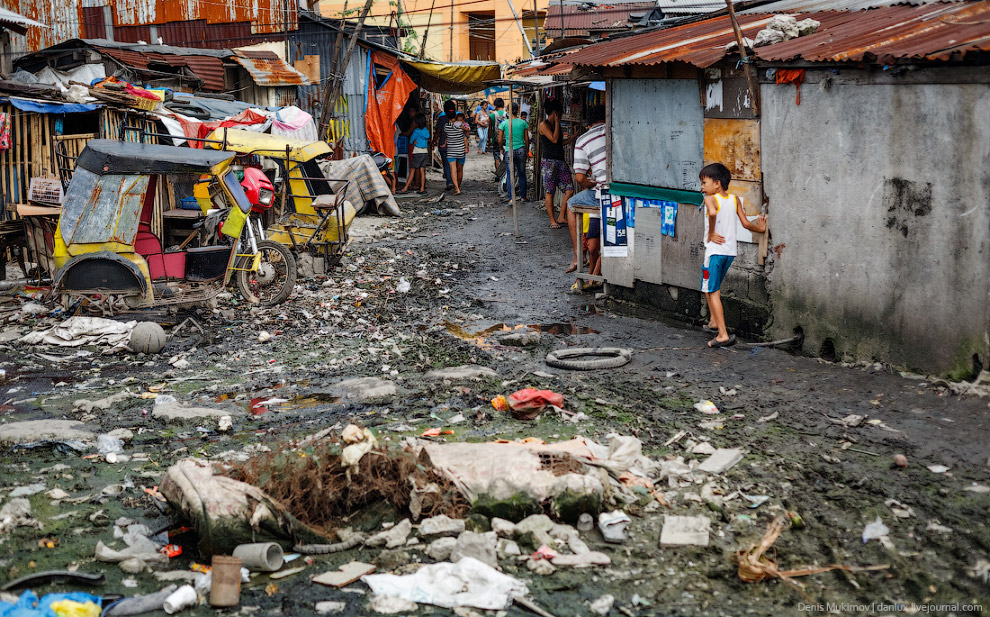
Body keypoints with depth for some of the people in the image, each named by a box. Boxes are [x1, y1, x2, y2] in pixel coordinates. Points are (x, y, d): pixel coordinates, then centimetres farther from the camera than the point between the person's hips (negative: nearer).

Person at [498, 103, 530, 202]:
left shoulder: (504, 123, -4)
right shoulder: (523, 122, -1)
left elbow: (500, 141, -2)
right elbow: (527, 139, 5)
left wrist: (501, 148, 17)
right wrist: (527, 150, 19)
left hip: (509, 151, -1)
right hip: (521, 150, 2)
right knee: (522, 175, 13)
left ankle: (511, 198, 0)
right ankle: (523, 196, 18)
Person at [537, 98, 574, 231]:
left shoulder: (556, 125, 19)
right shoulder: (544, 125, -6)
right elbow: (554, 139, -16)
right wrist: (557, 122, -9)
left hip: (560, 161, 8)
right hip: (549, 162, -8)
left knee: (569, 189, -2)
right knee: (550, 192, -2)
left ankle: (561, 217, 6)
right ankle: (552, 220, 4)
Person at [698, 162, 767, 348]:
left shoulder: (710, 199, -10)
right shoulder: (735, 199, 8)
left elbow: (712, 212, -33)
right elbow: (745, 223, 8)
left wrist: (711, 233, -21)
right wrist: (759, 228, 26)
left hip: (715, 250, -7)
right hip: (730, 251, 7)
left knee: (712, 292, -6)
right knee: (713, 288, 26)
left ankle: (723, 335, -14)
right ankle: (715, 320, 37)